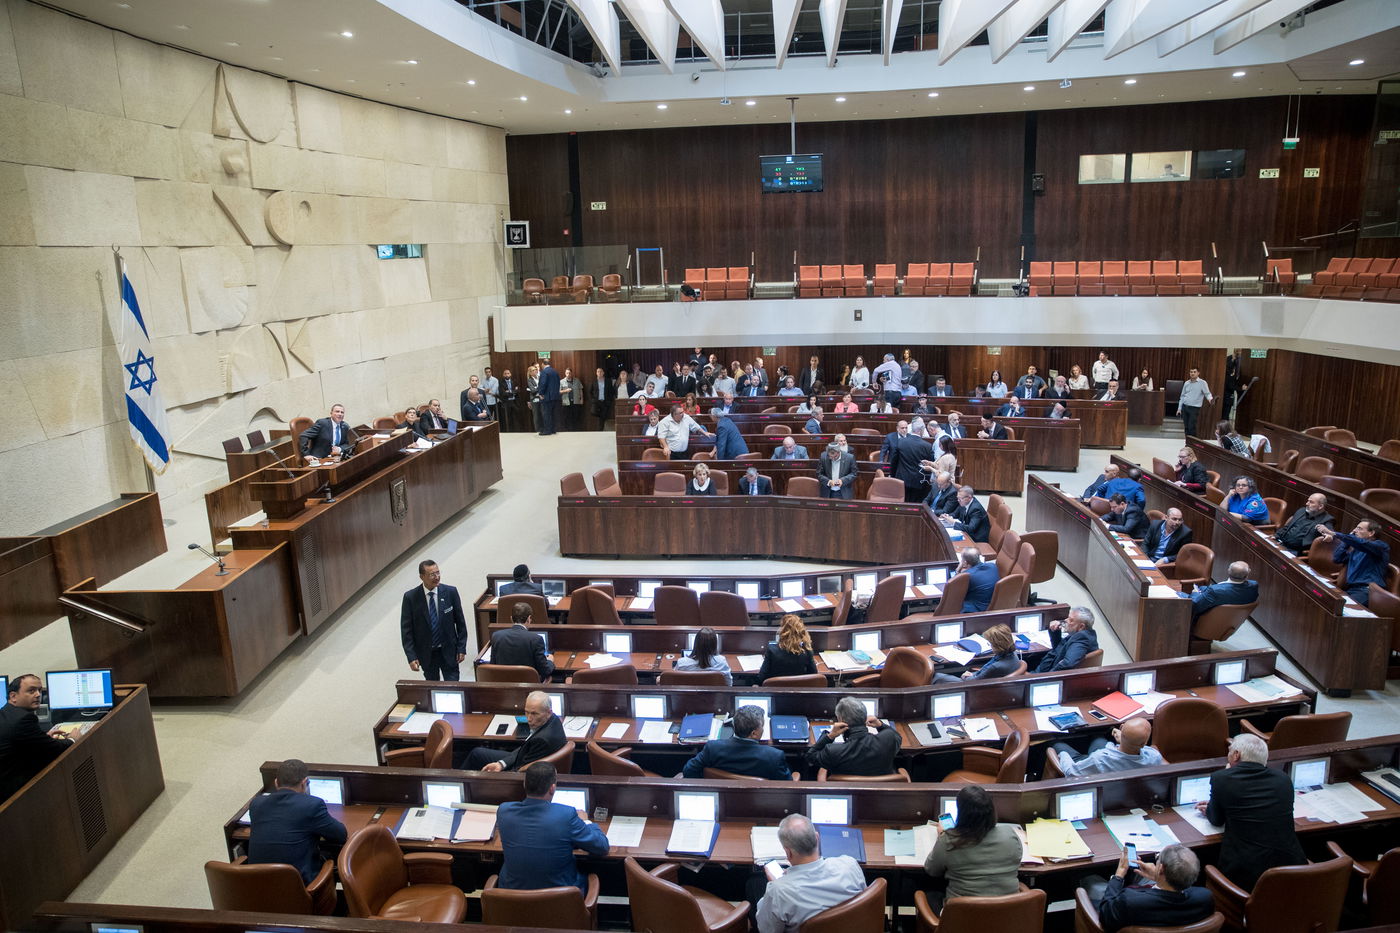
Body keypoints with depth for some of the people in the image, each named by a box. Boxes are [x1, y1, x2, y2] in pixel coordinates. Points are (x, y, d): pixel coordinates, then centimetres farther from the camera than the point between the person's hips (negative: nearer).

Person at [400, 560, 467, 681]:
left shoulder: (450, 592, -8)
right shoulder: (410, 597, -10)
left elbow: (460, 621, -1)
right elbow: (406, 629, -6)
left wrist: (461, 648, -2)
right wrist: (411, 657, -10)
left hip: (448, 651, 0)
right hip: (426, 653, 0)